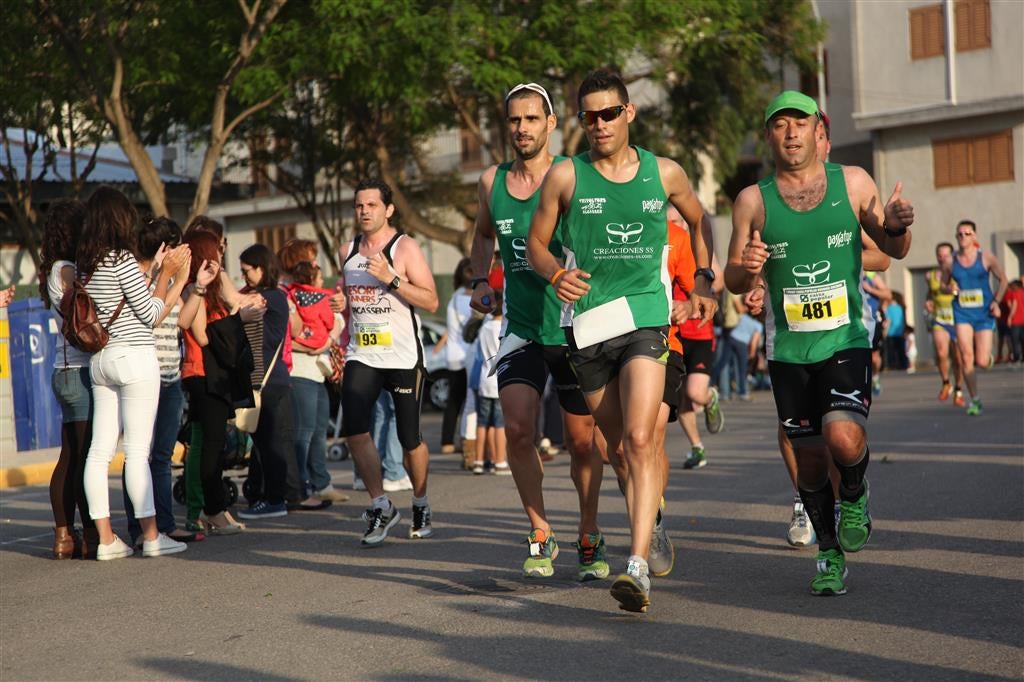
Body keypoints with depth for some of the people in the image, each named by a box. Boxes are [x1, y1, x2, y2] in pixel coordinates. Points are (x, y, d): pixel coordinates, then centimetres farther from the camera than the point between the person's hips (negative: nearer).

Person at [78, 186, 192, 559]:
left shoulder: (86, 264, 11)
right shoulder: (122, 258, -12)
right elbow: (150, 314, -9)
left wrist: (176, 277, 23)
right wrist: (166, 273, 1)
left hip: (100, 360, 8)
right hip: (134, 358, -8)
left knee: (100, 450, 5)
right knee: (138, 451, -4)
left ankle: (106, 538, 7)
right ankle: (151, 536, 1)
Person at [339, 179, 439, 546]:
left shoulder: (405, 248, -6)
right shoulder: (347, 251, 11)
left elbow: (431, 301, -13)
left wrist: (391, 278, -22)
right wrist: (341, 342, 19)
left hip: (403, 358, -4)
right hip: (362, 357, 4)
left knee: (410, 439, 3)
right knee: (354, 430, -14)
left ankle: (421, 505, 26)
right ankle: (380, 506, -1)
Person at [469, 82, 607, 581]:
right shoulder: (491, 181, 6)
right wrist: (481, 280, 9)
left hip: (575, 330, -2)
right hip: (521, 330, 3)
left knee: (582, 442, 7)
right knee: (518, 428, -15)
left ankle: (589, 536, 28)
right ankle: (540, 535, 2)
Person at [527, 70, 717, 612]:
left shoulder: (665, 174, 6)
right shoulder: (565, 176, 2)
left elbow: (699, 221, 25)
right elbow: (536, 242, 10)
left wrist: (703, 279, 13)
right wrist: (556, 273, -11)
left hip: (646, 320, -1)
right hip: (588, 324, 1)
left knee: (639, 440, -18)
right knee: (619, 448, 10)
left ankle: (638, 566, -23)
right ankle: (650, 518, 37)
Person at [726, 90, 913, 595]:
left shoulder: (852, 182, 3)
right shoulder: (753, 201, 2)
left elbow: (893, 249, 12)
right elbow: (733, 281, 5)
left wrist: (897, 226, -12)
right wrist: (747, 268, -19)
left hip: (847, 338, -1)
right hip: (788, 348, 1)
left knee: (844, 439, -23)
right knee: (810, 459, 7)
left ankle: (855, 496, 12)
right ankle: (830, 554, 28)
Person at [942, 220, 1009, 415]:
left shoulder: (986, 257, -3)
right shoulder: (950, 262, 2)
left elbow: (1003, 280, 5)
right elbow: (943, 284, 16)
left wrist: (996, 301, -8)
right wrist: (949, 289, -7)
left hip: (984, 313, -1)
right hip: (962, 313, 1)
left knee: (982, 362, -7)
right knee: (967, 357, -11)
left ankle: (989, 356, 34)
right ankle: (974, 400, 3)